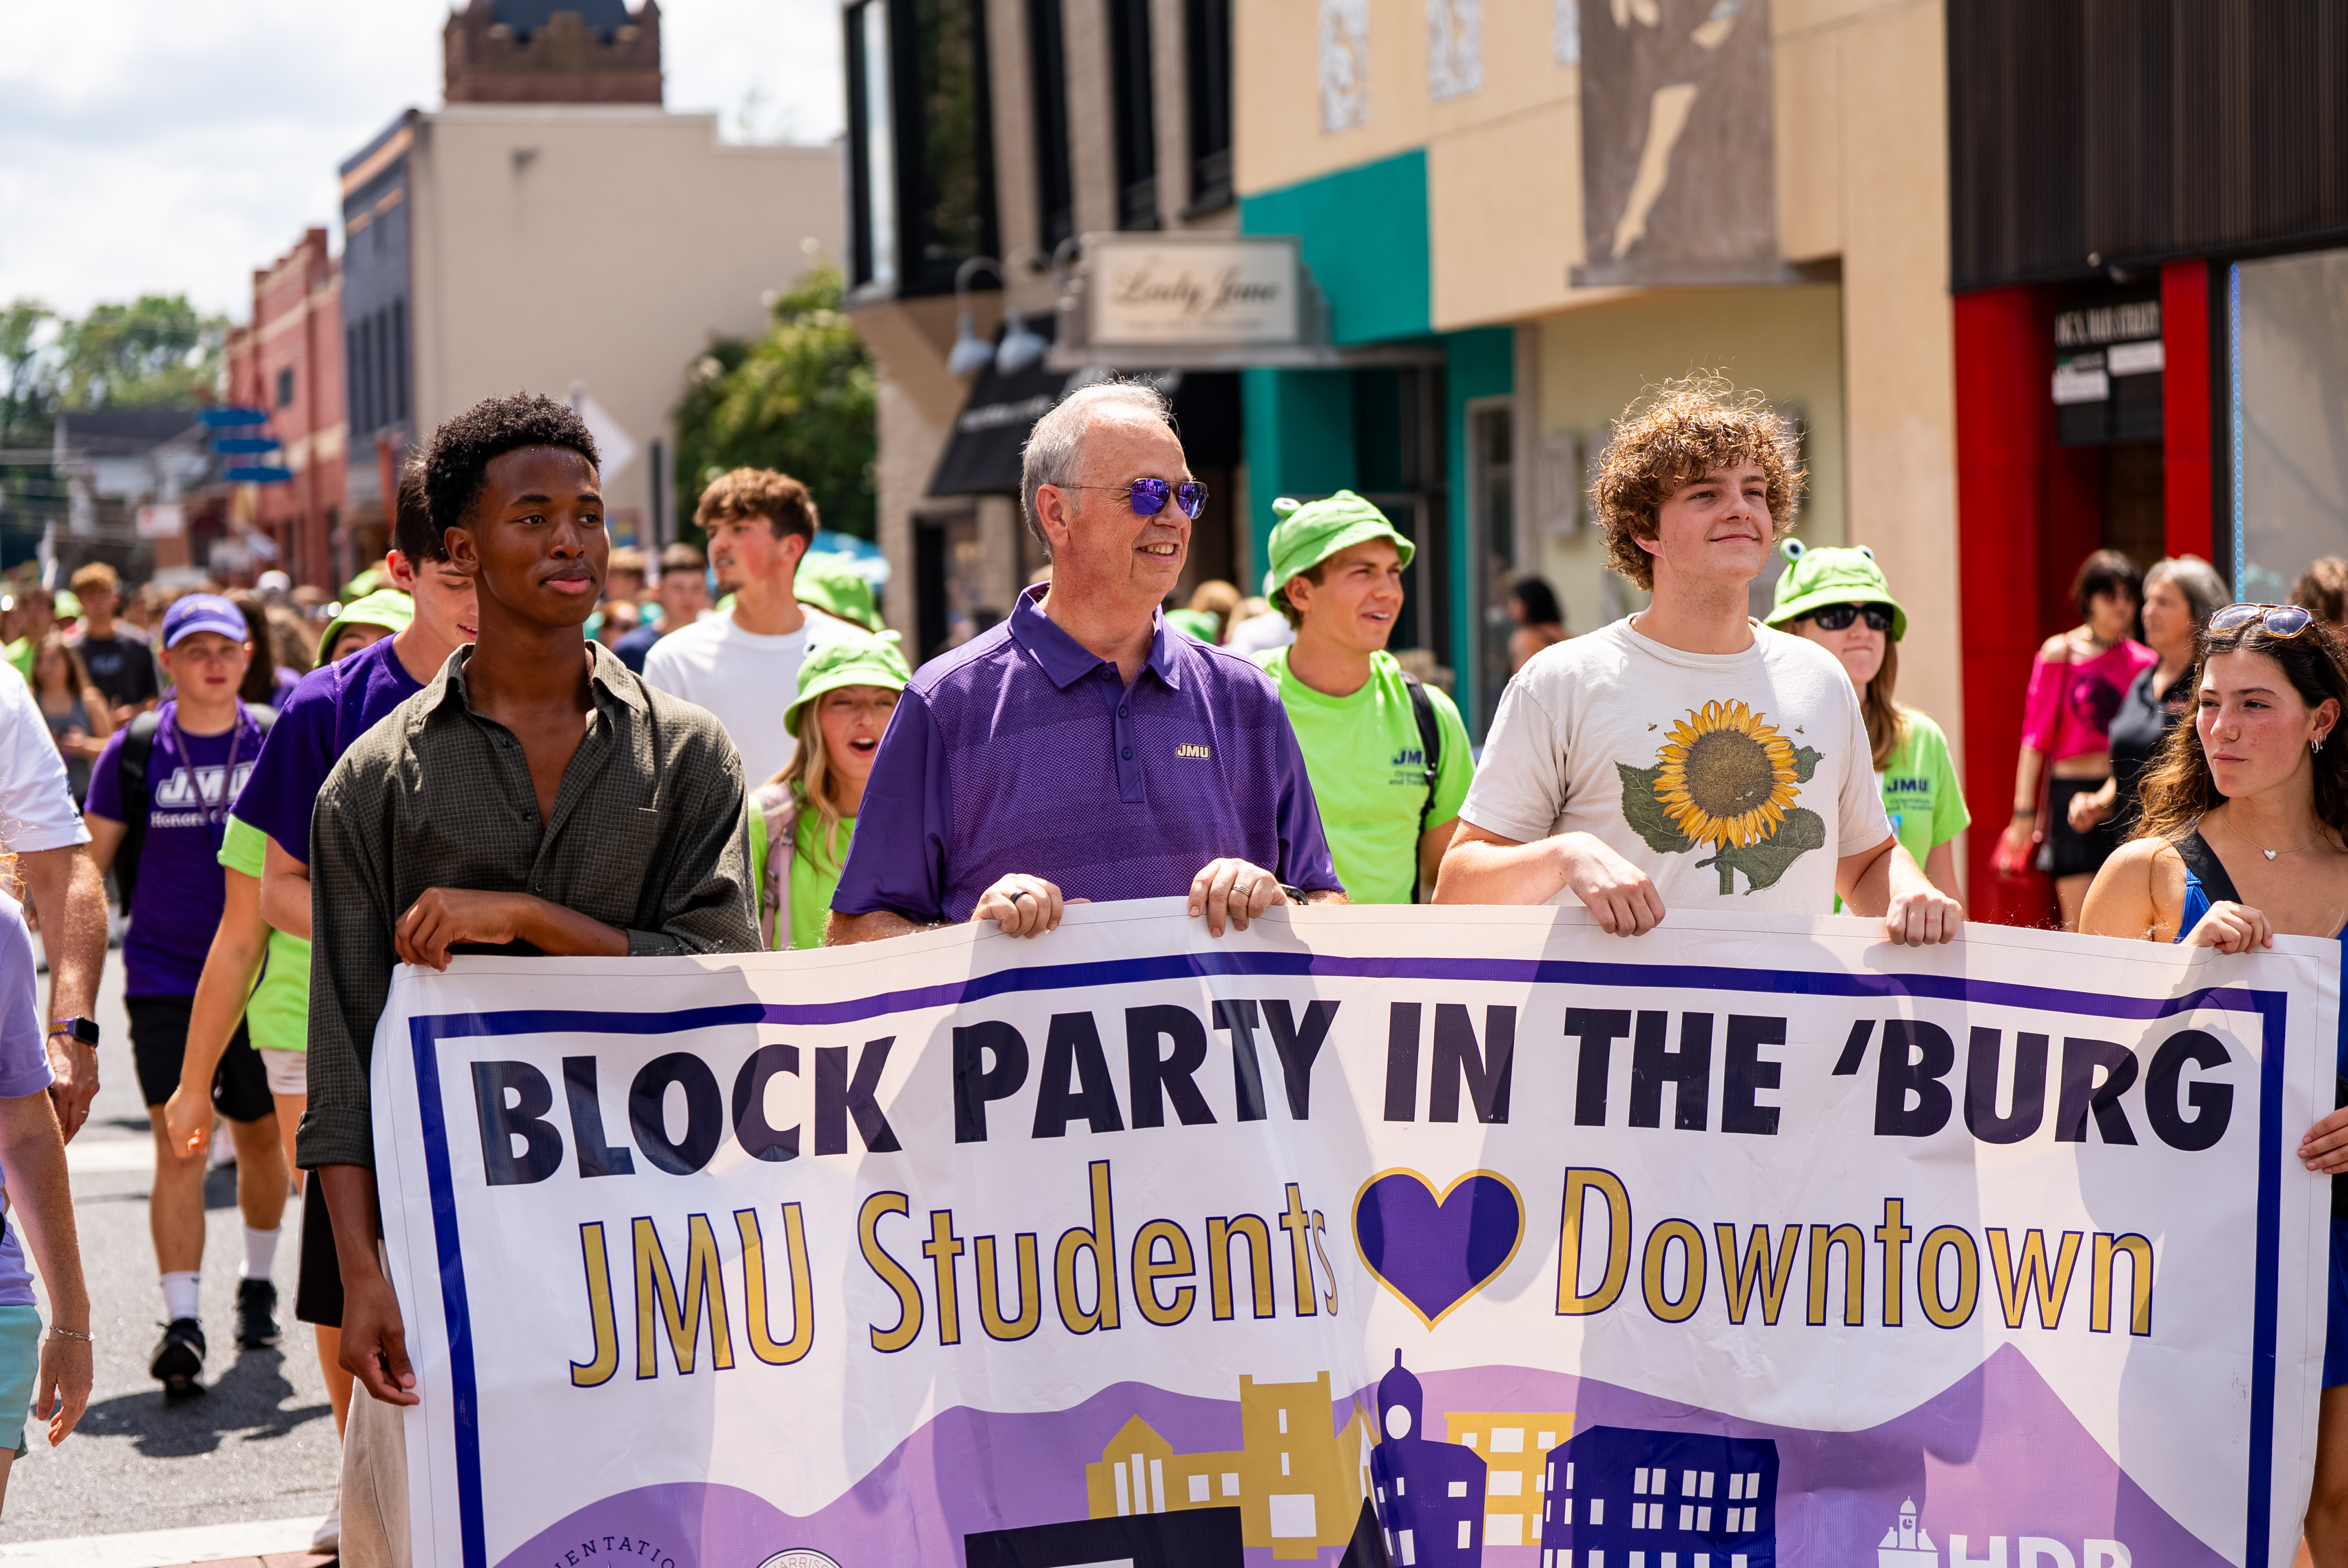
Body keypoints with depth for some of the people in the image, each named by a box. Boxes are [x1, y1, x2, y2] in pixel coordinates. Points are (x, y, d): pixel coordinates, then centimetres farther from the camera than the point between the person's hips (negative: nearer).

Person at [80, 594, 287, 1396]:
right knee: (178, 1145, -11)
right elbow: (91, 861, 5)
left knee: (261, 1137, 13)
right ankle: (181, 1322, -12)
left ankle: (257, 1282, 35)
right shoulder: (136, 750, -2)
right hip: (163, 982, -2)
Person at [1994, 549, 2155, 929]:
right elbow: (2036, 736, 0)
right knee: (2079, 919, -4)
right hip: (2074, 791, -2)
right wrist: (2024, 809, -5)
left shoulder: (2146, 662, 9)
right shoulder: (2060, 652, 1)